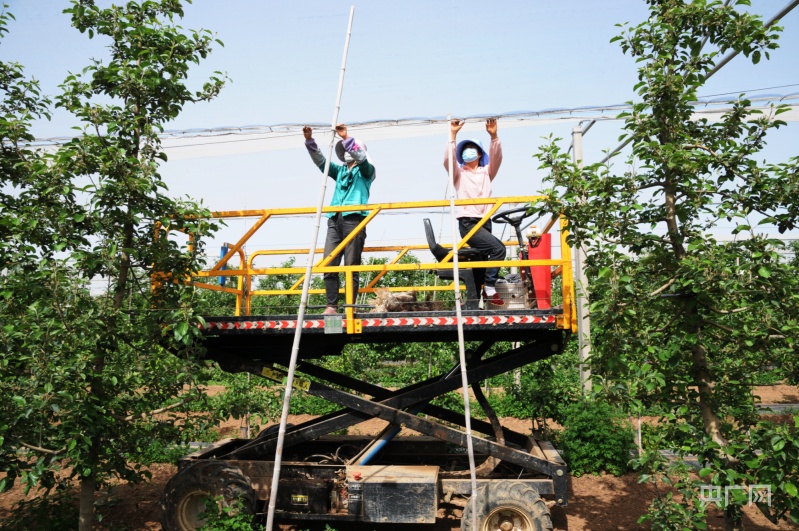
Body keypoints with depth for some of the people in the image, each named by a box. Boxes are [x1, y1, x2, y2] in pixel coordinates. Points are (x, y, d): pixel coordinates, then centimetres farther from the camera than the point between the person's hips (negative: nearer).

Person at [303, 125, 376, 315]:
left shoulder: (366, 171, 13)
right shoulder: (340, 171, 26)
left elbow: (361, 158, -7)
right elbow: (320, 161, 15)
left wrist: (346, 138, -17)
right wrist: (309, 141, 0)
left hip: (354, 219, -5)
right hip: (334, 220, 5)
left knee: (351, 266, -8)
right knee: (329, 265, -5)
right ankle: (331, 305, -2)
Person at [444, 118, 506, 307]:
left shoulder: (486, 172, 17)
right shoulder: (459, 173, 10)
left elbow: (496, 158, -1)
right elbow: (447, 160, -9)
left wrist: (494, 136, -17)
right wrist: (453, 135, -16)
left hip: (485, 222, 5)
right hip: (468, 223, -5)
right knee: (498, 248, -23)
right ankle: (489, 289, -13)